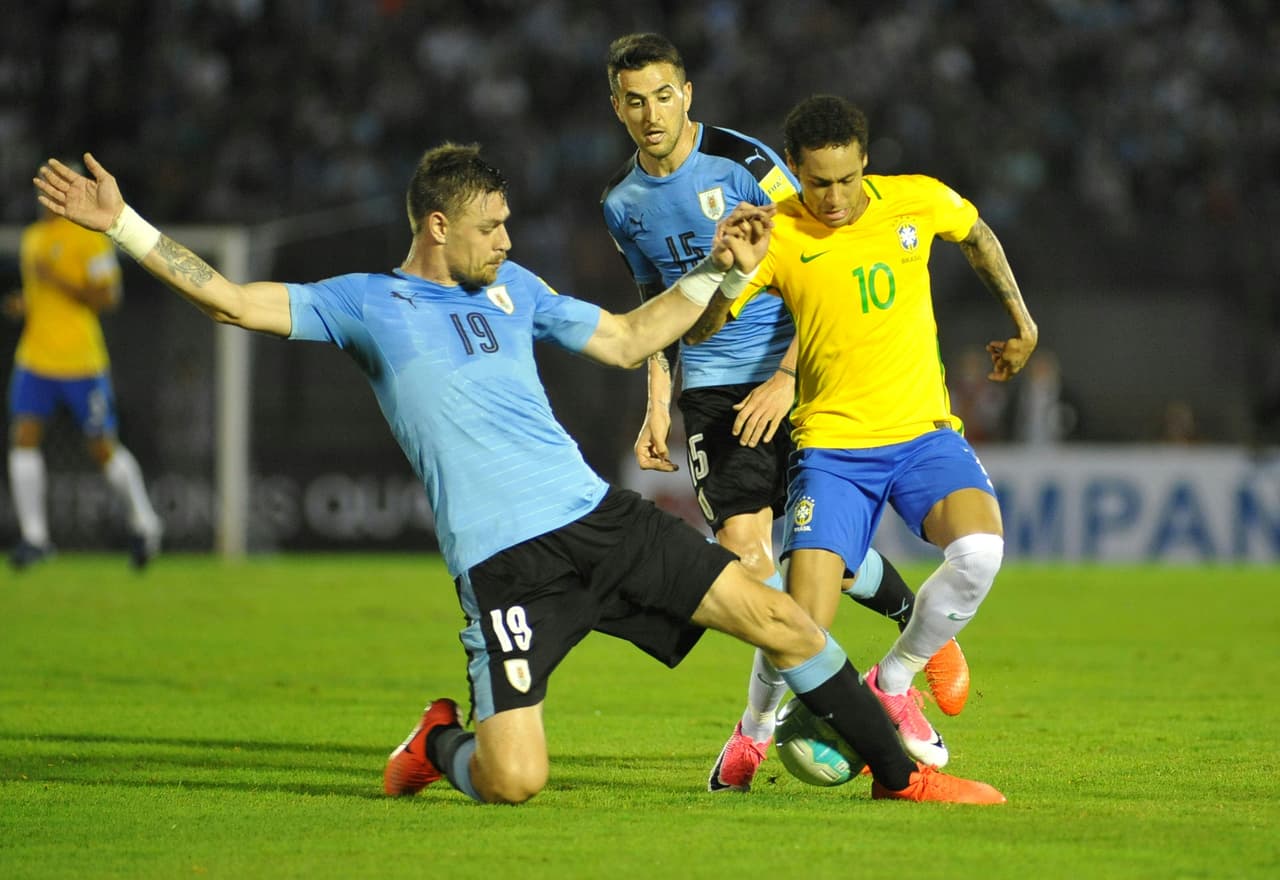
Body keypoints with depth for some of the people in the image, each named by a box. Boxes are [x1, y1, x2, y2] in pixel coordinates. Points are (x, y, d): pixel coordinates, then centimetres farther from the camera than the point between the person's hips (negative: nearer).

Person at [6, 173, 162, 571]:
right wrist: (23, 305, 7)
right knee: (23, 436, -8)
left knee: (103, 447, 2)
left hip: (81, 361, -6)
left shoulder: (89, 235, -9)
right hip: (35, 357, 6)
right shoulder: (32, 237, 15)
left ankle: (144, 524, 22)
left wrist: (57, 281, -20)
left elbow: (106, 298, -12)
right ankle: (34, 536, -5)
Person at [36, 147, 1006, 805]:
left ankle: (900, 772, 13)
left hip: (599, 517, 5)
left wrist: (717, 272, 21)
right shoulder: (365, 304, 4)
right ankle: (441, 743, 20)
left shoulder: (513, 287, 17)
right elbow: (231, 299, -3)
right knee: (513, 780, -16)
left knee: (780, 618, -3)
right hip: (503, 562, -4)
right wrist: (122, 223, -8)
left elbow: (624, 339, 27)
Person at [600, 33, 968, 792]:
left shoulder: (744, 162, -10)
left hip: (793, 378, -3)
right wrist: (658, 408, 11)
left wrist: (787, 377, -16)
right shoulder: (624, 203, 7)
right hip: (711, 389, 3)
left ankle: (917, 620, 27)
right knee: (743, 546, -12)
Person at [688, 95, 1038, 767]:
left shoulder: (919, 201, -1)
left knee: (979, 551, -28)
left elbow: (978, 236, 22)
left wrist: (1021, 321, 23)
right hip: (832, 445, -2)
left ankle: (893, 683, -1)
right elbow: (698, 330, -15)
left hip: (924, 432, 2)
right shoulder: (777, 237, -9)